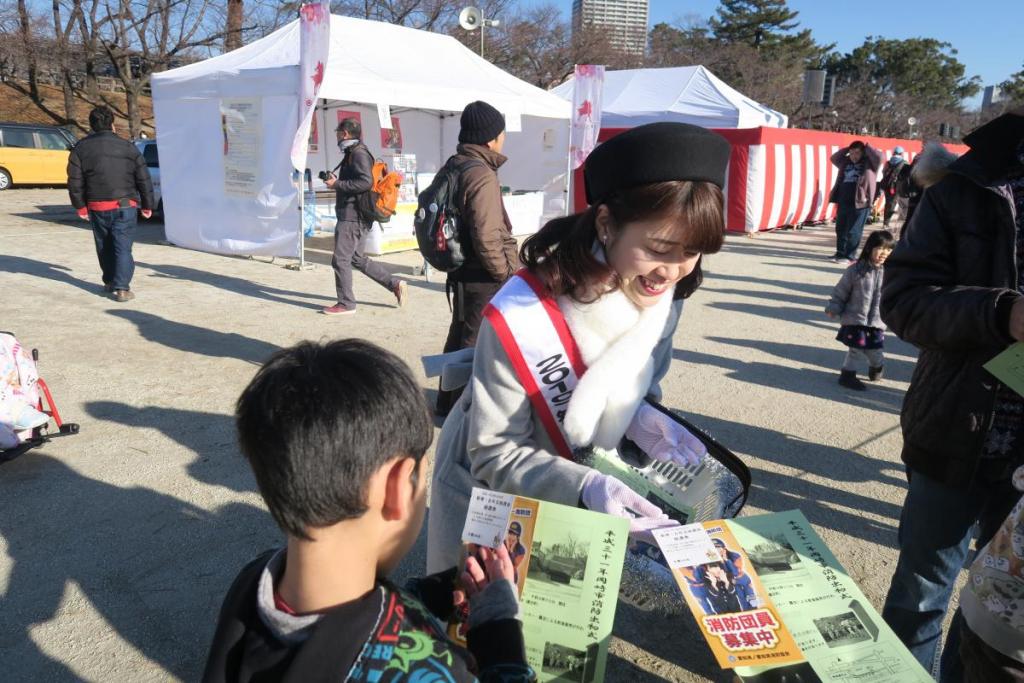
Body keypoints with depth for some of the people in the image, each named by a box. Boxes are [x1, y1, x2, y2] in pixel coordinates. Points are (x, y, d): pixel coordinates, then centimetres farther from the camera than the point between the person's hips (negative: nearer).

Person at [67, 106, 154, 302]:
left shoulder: (81, 148, 4)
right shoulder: (127, 147, 2)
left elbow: (75, 181, 1)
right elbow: (144, 179, 2)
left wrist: (80, 206, 8)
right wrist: (147, 205, 10)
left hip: (97, 207, 2)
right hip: (125, 206, -2)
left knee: (105, 247, 17)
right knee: (123, 247, -3)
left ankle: (110, 282, 29)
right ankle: (121, 288, -11)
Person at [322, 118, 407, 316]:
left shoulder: (358, 154, -13)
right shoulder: (353, 153, 19)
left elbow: (366, 182, -25)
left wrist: (337, 184, -20)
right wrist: (336, 182, 14)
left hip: (352, 217, -11)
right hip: (357, 216, 11)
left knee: (340, 260, -4)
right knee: (357, 259, 15)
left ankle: (346, 304, 5)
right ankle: (396, 284, 15)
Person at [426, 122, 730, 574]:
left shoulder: (661, 292, -16)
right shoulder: (522, 319, -35)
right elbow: (494, 455, -25)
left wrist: (641, 417, -19)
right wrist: (584, 487, -39)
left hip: (586, 496, 5)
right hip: (492, 497, -4)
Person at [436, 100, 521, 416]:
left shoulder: (454, 166, 8)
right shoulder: (482, 176, -21)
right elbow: (486, 238, -25)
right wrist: (507, 274, -12)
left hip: (462, 271, 9)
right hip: (483, 279, -9)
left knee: (460, 336, 20)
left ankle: (449, 401, 34)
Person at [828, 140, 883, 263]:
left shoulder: (868, 163, -1)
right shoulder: (846, 162, 15)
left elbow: (879, 156, -17)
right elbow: (834, 158, 26)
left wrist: (867, 147, -5)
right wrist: (846, 150, 13)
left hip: (859, 202, -6)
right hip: (843, 201, 6)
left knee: (853, 231, -4)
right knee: (840, 229, 13)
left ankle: (850, 256, 1)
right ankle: (840, 253, 25)